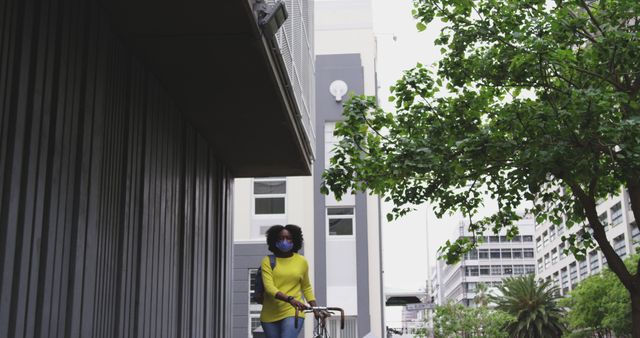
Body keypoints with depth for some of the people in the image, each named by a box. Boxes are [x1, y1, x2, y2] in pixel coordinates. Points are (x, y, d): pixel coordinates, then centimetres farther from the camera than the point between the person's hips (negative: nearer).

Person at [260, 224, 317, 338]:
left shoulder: (302, 261, 6)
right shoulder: (268, 261, 0)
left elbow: (306, 288, 19)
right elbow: (269, 287, -13)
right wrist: (290, 299, -28)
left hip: (293, 313, -1)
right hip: (270, 315, 1)